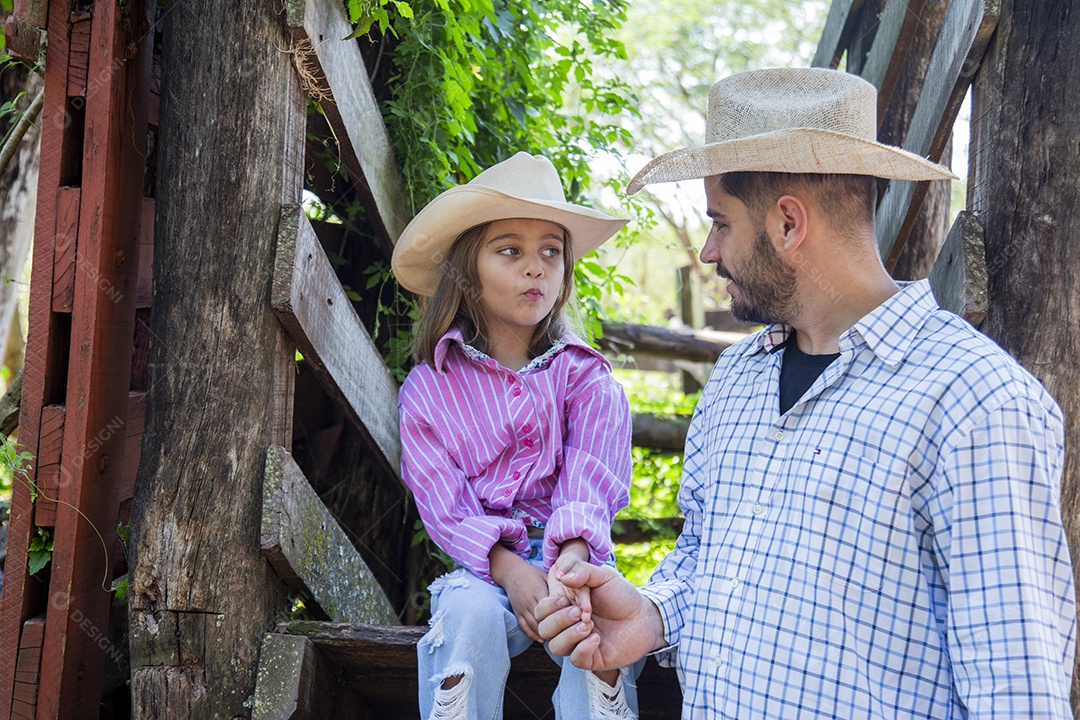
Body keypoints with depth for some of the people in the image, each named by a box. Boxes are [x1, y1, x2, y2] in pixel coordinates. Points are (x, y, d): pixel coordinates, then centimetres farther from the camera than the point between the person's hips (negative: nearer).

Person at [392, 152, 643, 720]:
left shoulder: (587, 377, 7)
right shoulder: (429, 389, 7)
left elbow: (591, 477, -9)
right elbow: (444, 503, -4)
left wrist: (571, 561, -31)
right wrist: (510, 571, -24)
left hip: (574, 560, 0)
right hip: (484, 568, 0)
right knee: (473, 611, -33)